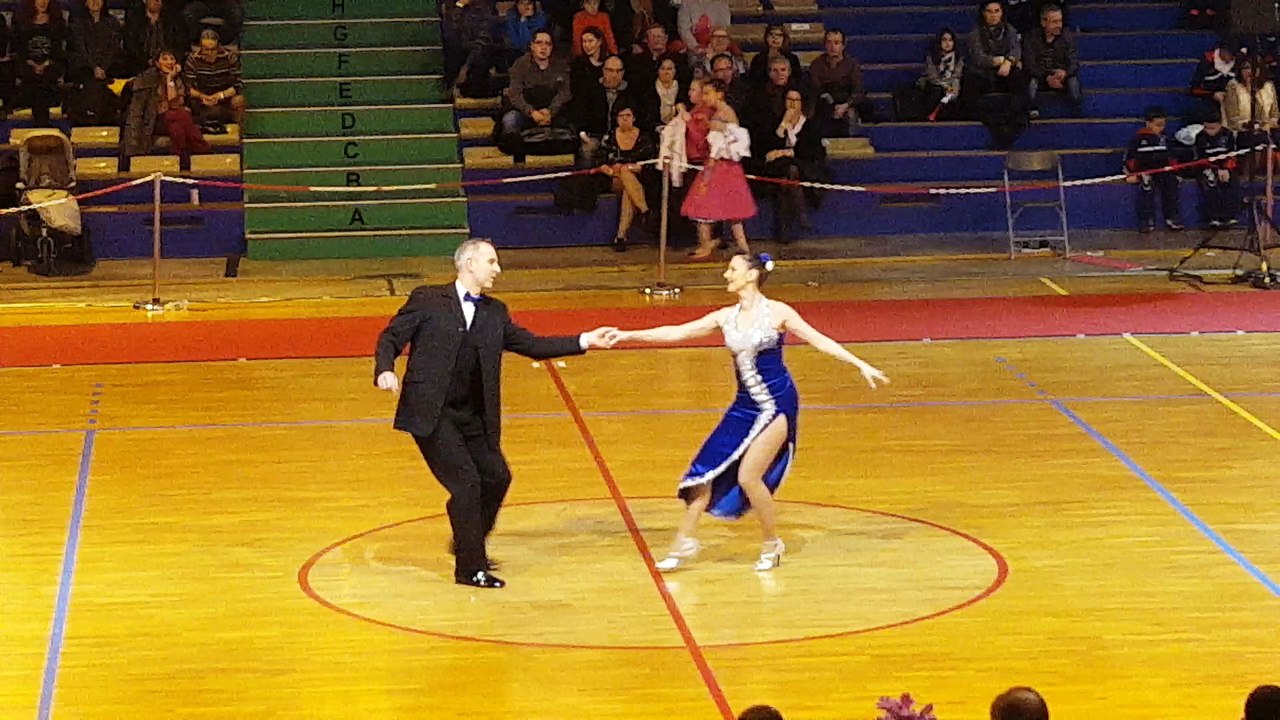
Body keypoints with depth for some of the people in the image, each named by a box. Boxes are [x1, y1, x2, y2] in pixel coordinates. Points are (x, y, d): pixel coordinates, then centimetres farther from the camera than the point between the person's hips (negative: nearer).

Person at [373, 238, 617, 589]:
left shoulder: (494, 313, 12)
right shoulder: (428, 301, -3)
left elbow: (532, 345, 11)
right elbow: (391, 338, -1)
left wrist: (585, 341, 4)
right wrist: (385, 370, -21)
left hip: (471, 417, 7)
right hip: (431, 414, -7)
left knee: (496, 477, 9)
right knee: (466, 482, -11)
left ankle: (467, 543, 32)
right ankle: (471, 568, 2)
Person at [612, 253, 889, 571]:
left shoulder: (776, 312, -7)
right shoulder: (726, 317, 5)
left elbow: (820, 341, -5)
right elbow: (677, 333, 5)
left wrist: (862, 365, -11)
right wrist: (628, 336, 0)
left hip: (777, 404, -6)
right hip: (745, 406, 6)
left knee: (748, 476, -12)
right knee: (709, 468, 0)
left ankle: (772, 544, 9)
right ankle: (685, 541, 10)